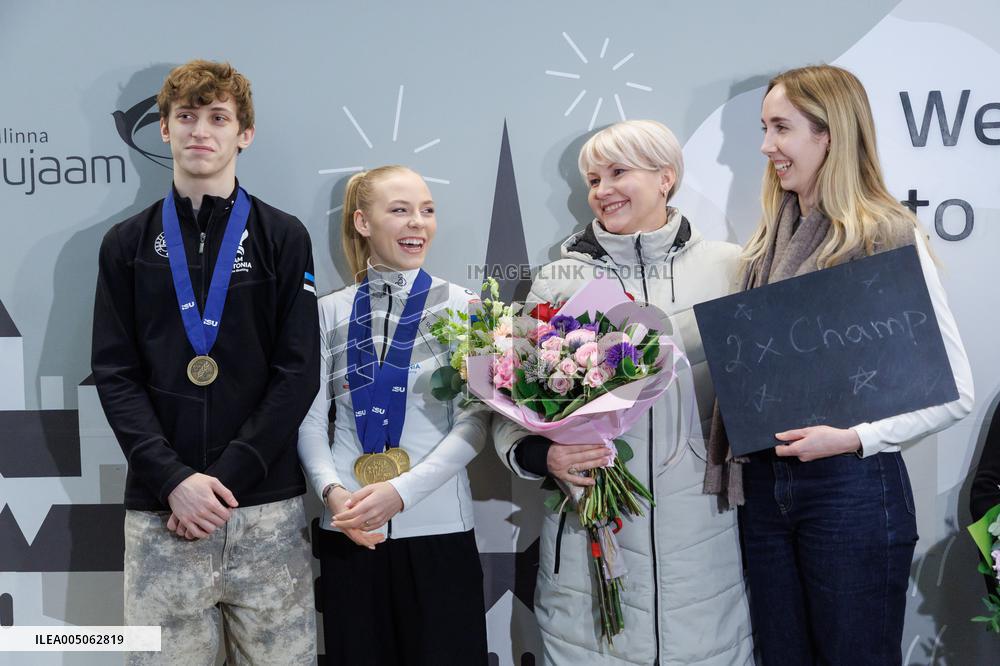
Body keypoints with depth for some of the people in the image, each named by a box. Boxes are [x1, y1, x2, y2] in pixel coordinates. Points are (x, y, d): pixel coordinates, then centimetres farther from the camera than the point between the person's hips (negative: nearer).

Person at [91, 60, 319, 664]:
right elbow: (115, 374, 3)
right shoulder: (128, 244, 10)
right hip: (160, 507, 1)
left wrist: (227, 476, -11)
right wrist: (174, 479, -11)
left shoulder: (283, 238, 5)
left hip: (267, 505, -1)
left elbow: (299, 372, -2)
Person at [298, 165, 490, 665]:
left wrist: (402, 491, -15)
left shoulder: (459, 306, 0)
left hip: (437, 527, -1)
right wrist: (332, 490, -13)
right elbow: (311, 418, 5)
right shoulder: (330, 311, 5)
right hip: (348, 530, 2)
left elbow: (473, 423, -4)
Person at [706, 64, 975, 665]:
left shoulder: (889, 238, -11)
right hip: (765, 485, 6)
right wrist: (735, 463, 3)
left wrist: (855, 439, -21)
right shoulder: (769, 239, 9)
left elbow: (955, 392, -12)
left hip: (852, 486, -6)